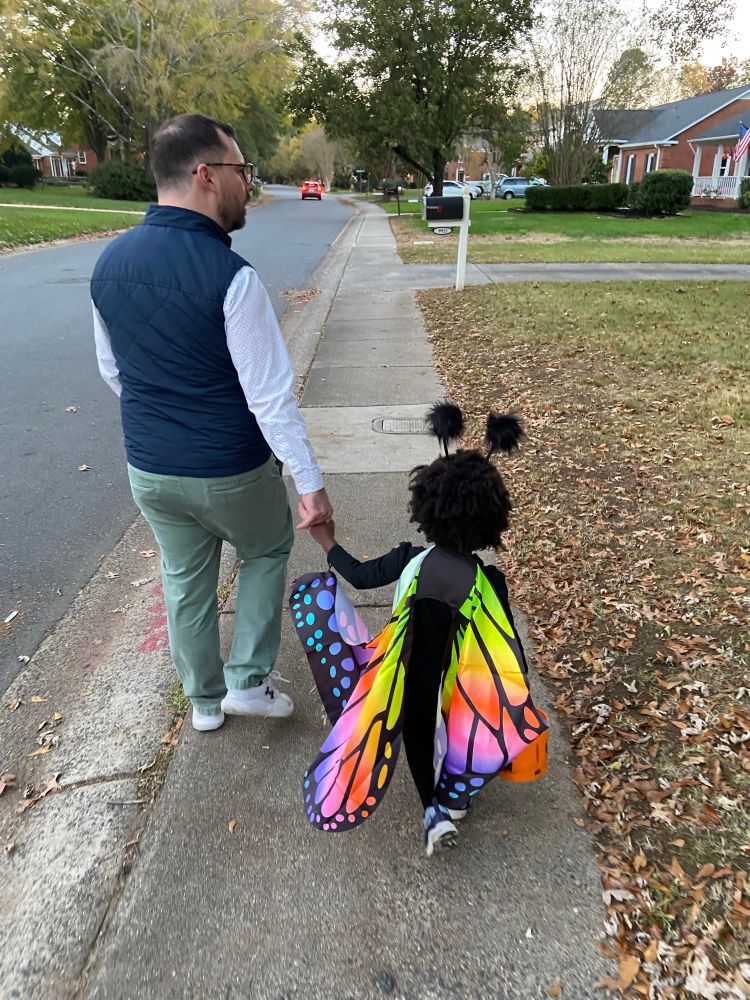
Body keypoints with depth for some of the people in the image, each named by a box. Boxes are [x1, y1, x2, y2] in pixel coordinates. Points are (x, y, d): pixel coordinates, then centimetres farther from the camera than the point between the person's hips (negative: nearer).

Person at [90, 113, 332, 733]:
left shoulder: (109, 262, -1)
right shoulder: (230, 277, -23)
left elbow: (112, 371, 9)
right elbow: (271, 397, -22)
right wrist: (311, 484, -15)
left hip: (150, 470, 6)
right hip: (232, 472, -5)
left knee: (185, 580, 22)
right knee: (266, 553, 24)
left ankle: (205, 700, 40)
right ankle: (249, 680, 26)